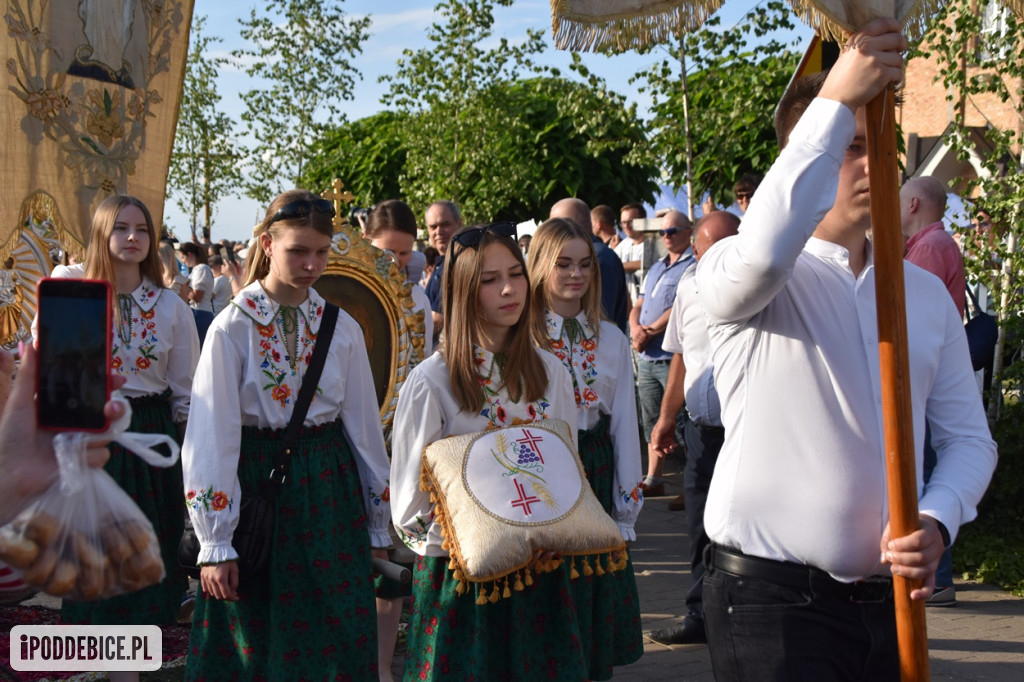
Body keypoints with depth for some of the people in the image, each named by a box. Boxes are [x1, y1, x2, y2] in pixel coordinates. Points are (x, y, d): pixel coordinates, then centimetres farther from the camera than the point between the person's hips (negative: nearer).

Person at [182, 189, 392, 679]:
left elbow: (364, 424, 8)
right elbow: (211, 436, -8)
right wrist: (215, 543, -10)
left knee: (339, 638, 5)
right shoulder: (232, 328, -7)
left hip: (329, 488, 3)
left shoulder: (343, 328, 3)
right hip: (255, 481, -3)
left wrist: (377, 525, 11)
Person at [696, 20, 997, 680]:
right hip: (771, 598, -5)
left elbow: (968, 435, 11)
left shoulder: (925, 291, 11)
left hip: (889, 595, 5)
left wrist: (936, 521, -10)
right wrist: (837, 101, -26)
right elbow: (764, 252, -32)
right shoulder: (734, 272, -6)